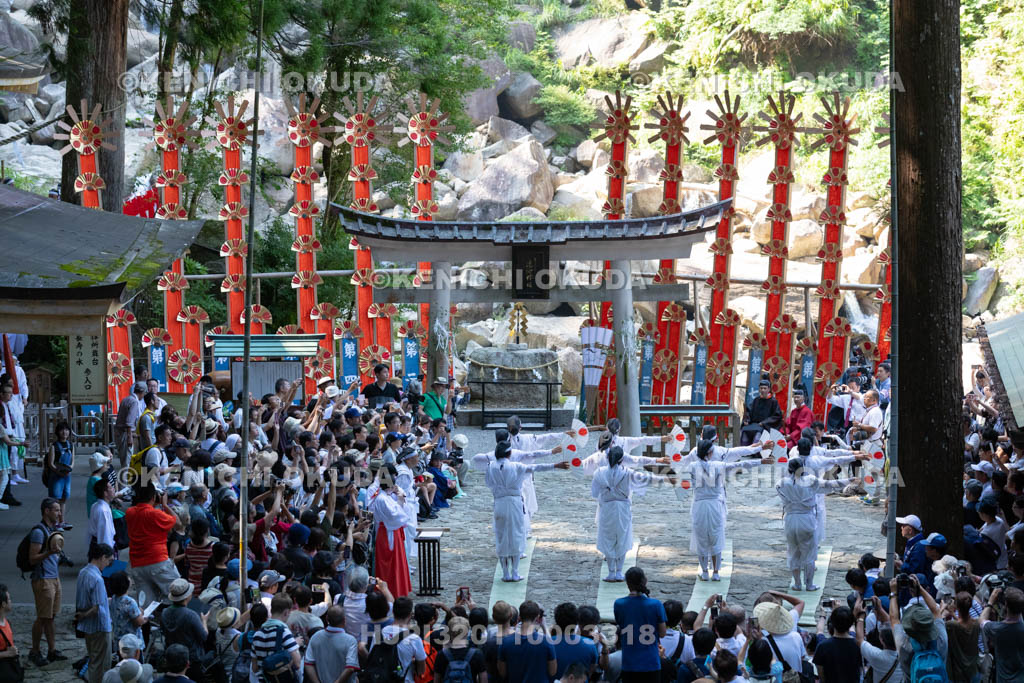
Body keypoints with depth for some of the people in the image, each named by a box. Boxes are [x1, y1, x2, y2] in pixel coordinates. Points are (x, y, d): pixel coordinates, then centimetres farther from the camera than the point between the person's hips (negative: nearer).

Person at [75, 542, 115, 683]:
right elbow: (97, 608, -24)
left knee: (93, 662, 21)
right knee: (101, 666, 2)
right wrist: (84, 615, -9)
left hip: (88, 627, 9)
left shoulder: (83, 572, 3)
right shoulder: (96, 579, -25)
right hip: (99, 627, -9)